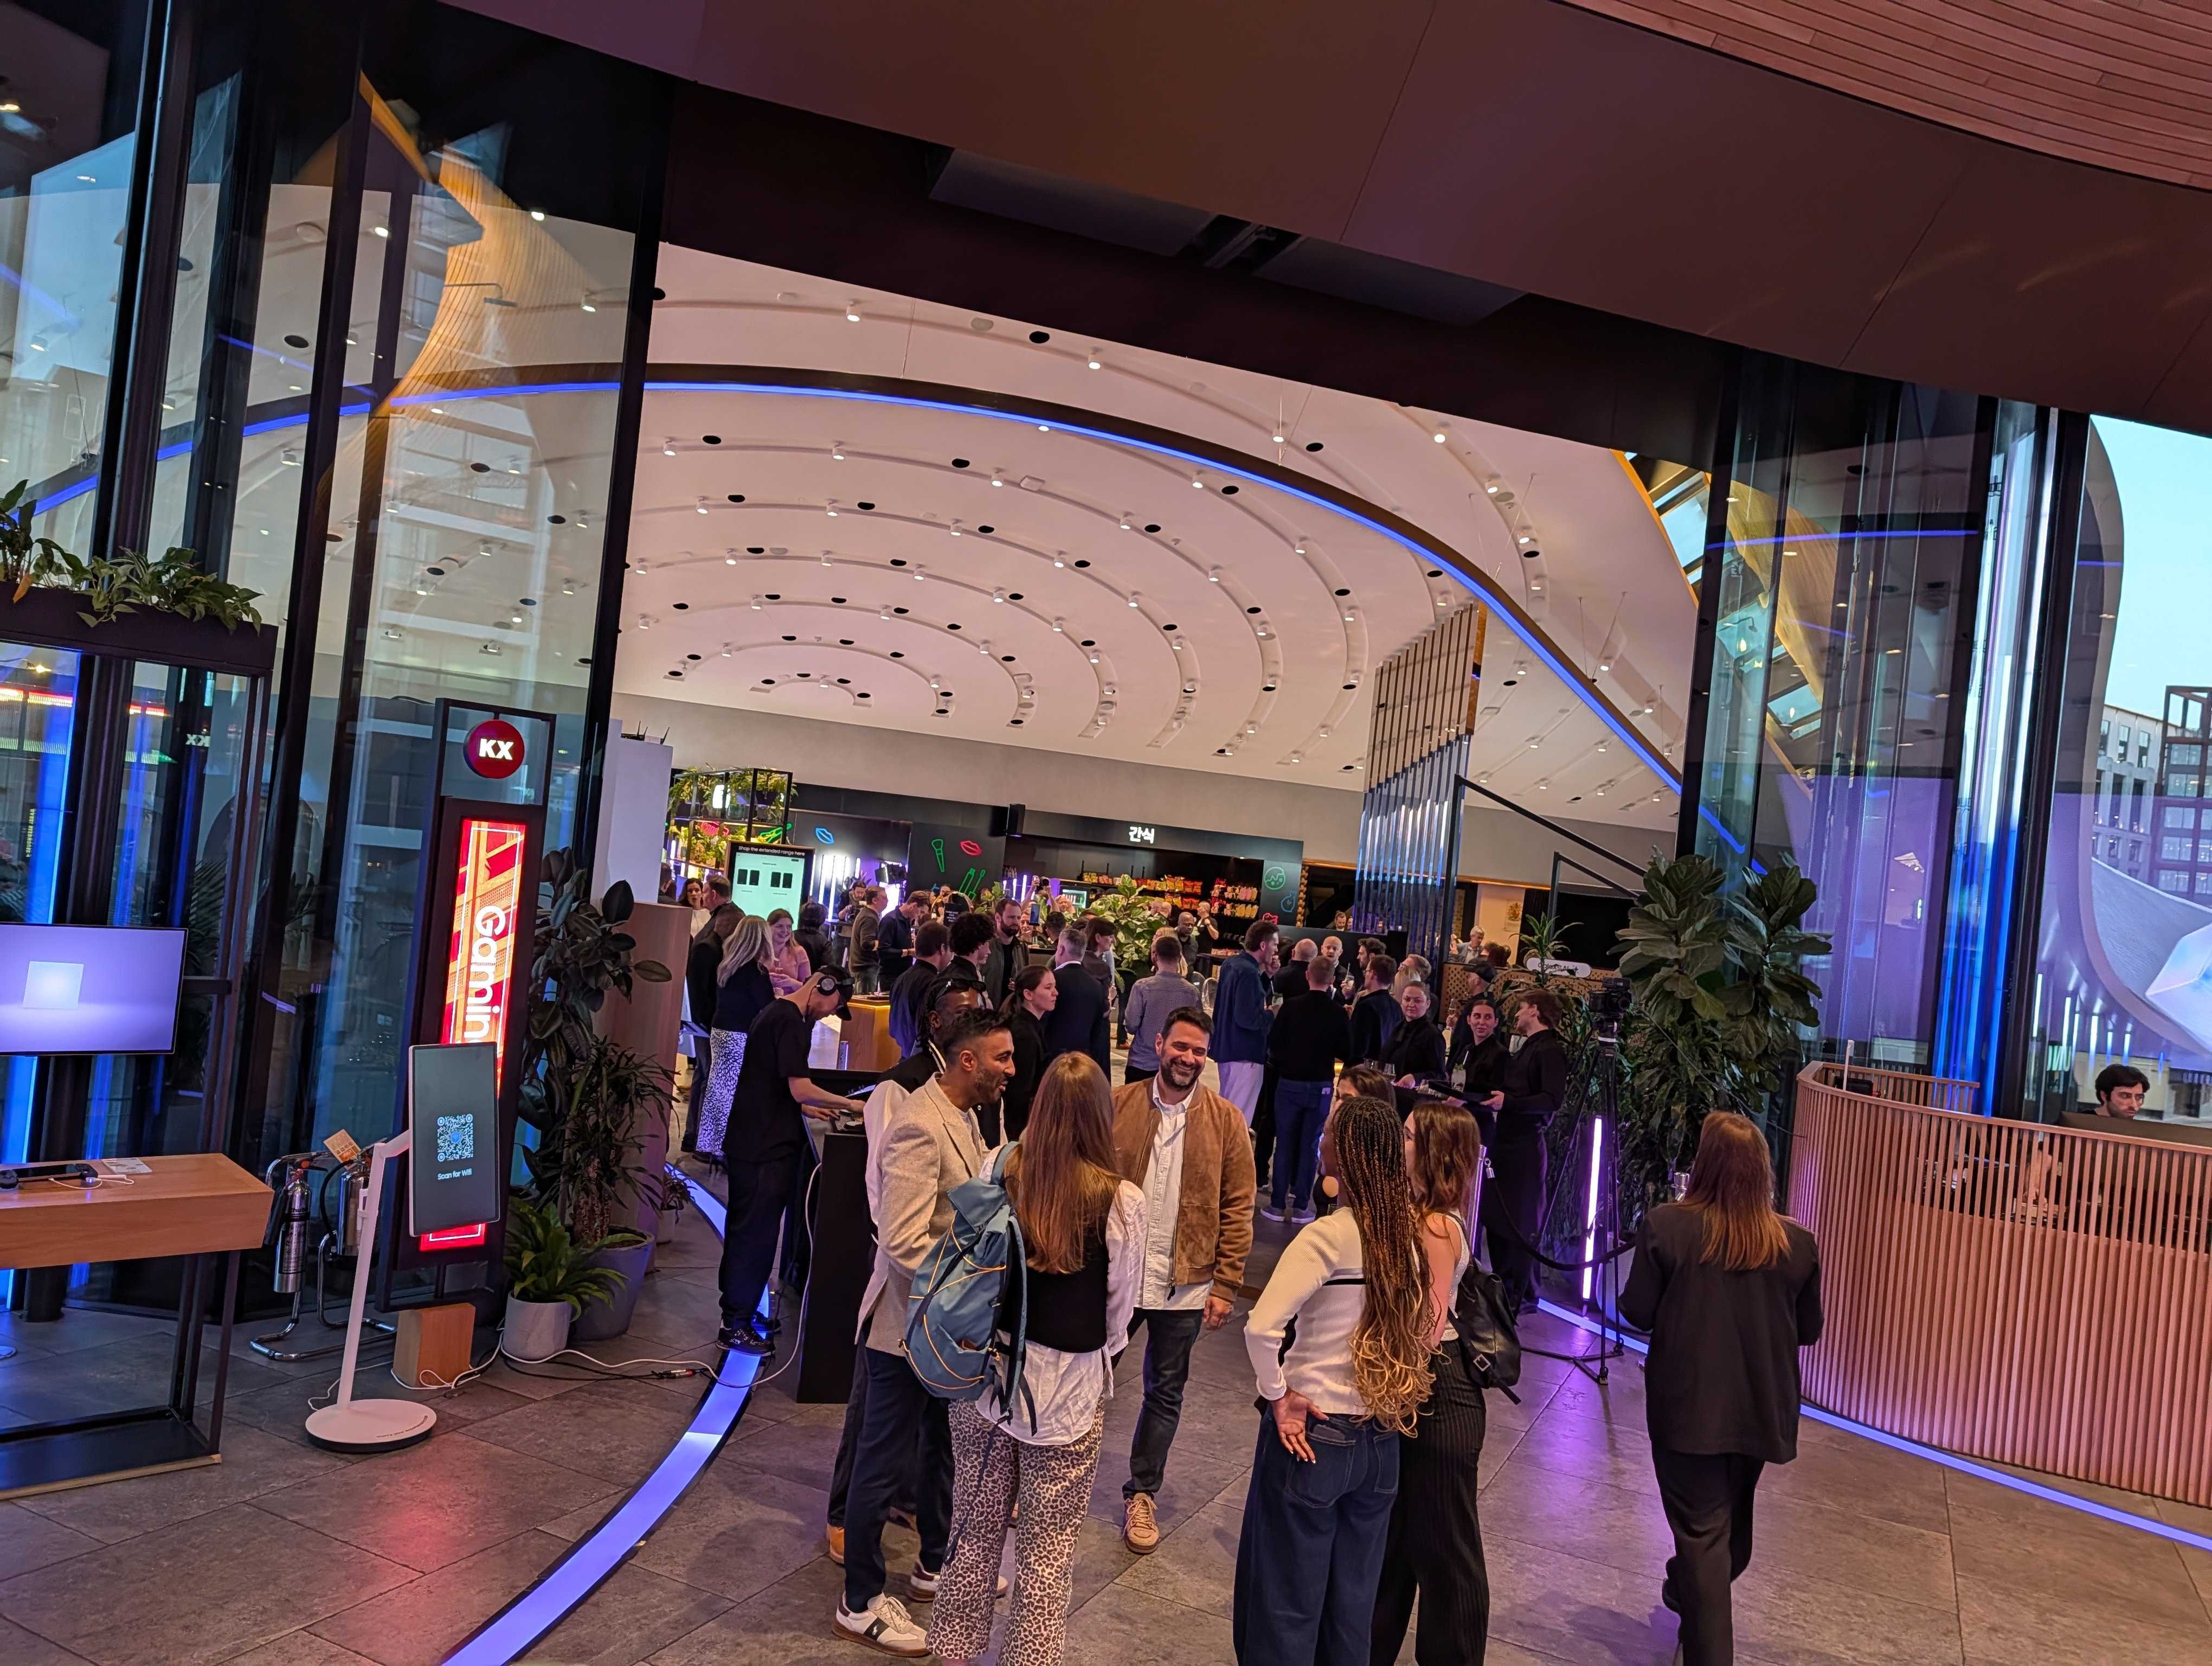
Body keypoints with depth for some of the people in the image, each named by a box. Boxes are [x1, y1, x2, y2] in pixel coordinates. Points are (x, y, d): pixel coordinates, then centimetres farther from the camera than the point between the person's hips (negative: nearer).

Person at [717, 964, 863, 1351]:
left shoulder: (774, 1013, 14)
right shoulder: (791, 1022, -18)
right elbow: (800, 1089, -22)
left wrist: (803, 1108, 16)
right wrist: (851, 1105, -14)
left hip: (749, 1142, 10)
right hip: (767, 1148, -10)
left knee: (746, 1230, 18)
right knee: (756, 1235, -2)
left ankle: (737, 1310, 30)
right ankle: (736, 1325, 6)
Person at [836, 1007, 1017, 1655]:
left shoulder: (964, 1114, 4)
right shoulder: (919, 1126, -26)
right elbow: (904, 1244, -29)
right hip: (911, 1324, -9)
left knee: (945, 1445, 23)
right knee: (885, 1459, 7)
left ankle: (936, 1564, 43)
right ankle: (861, 1603, 24)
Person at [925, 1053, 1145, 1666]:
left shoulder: (1000, 1172, -10)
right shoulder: (1121, 1202, -15)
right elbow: (1118, 1314, -4)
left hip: (985, 1373, 3)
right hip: (1070, 1390, -3)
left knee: (977, 1525, 20)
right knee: (1048, 1545, 13)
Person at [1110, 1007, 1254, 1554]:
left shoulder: (1226, 1121, -5)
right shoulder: (1117, 1106, -4)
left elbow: (1237, 1209, -3)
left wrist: (1225, 1285, -6)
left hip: (1184, 1284, 0)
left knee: (1165, 1394, 13)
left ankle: (1142, 1495, 31)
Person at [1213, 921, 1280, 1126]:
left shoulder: (1231, 963, 8)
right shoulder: (1249, 973, -22)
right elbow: (1247, 1018, -27)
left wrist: (1267, 976, 6)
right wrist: (1272, 1015, -11)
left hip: (1227, 1047, 10)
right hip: (1246, 1052, -10)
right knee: (1239, 1117, -3)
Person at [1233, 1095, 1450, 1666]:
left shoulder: (1331, 1237, -21)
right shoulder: (1416, 1236, -4)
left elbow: (1262, 1328, -30)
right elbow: (1431, 1325, 7)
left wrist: (1279, 1395, -15)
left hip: (1312, 1435, -5)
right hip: (1380, 1442, 5)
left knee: (1288, 1603, 11)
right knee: (1353, 1602, 21)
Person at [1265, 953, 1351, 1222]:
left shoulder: (1291, 1007, -10)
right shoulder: (1338, 1013, -8)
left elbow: (1276, 1045, -5)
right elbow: (1345, 1051, 1)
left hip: (1290, 1082, 0)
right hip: (1321, 1085, 1)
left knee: (1284, 1144, 7)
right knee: (1310, 1145, 8)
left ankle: (1278, 1203, 8)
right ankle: (1301, 1204, 9)